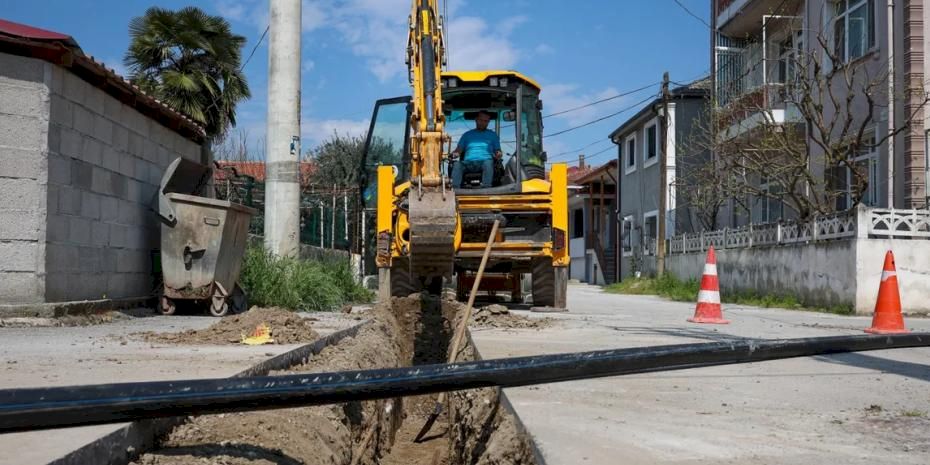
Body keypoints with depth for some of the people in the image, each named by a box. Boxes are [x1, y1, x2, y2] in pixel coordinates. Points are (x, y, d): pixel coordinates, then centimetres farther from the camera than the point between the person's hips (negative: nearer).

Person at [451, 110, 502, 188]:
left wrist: (498, 154, -5)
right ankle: (455, 189, -48)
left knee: (488, 163, -38)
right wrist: (455, 153, -3)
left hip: (484, 161, -1)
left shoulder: (493, 135, 26)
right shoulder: (467, 135, 28)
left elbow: (497, 150, 20)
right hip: (468, 163, 1)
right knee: (457, 165, -33)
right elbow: (459, 149, 22)